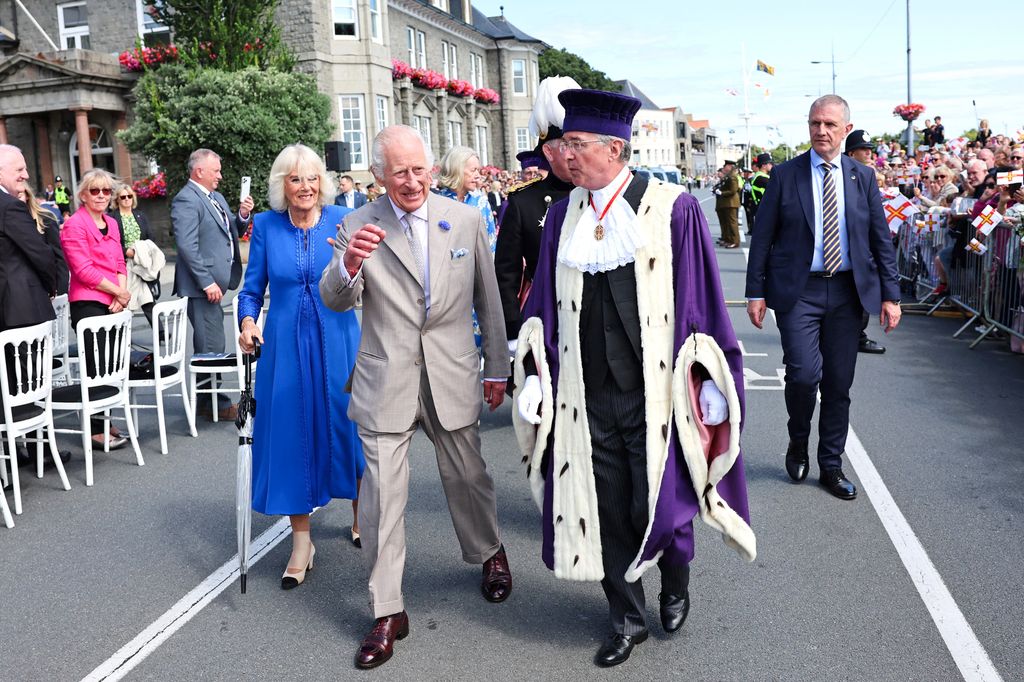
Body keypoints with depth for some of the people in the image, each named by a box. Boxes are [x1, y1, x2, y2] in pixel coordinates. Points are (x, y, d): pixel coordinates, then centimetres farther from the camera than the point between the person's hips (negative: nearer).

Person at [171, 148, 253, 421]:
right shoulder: (186, 200, -12)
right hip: (202, 286, -9)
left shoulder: (216, 197, 17)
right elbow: (187, 246, -20)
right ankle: (212, 401, 5)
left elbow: (231, 233, 25)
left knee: (210, 343, 15)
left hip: (214, 283, 9)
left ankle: (207, 398, 24)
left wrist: (242, 216, 4)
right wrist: (207, 282, -21)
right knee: (211, 345, -5)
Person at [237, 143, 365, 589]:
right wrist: (247, 321, -10)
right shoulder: (265, 226, 2)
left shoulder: (343, 220, -2)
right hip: (285, 345, 1)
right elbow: (252, 289, 8)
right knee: (290, 433, 2)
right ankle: (301, 541, 14)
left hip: (337, 340, -1)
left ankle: (361, 516, 32)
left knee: (348, 426, 7)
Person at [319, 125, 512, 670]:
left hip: (452, 375, 1)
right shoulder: (358, 226, -3)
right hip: (385, 380, -1)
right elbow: (335, 301, -9)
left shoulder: (466, 219, 1)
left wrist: (497, 368, 9)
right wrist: (348, 264, -31)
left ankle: (490, 553, 46)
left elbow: (488, 299, 7)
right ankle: (387, 613, 15)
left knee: (467, 476, 16)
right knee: (382, 494, 1)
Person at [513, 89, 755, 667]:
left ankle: (676, 580, 38)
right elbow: (545, 305, 9)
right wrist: (534, 376, 3)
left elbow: (704, 300, -4)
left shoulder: (674, 209, -7)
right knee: (605, 511, 10)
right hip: (586, 397, 4)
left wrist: (708, 380, -6)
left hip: (654, 394, -3)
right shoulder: (563, 217, 5)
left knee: (659, 510, 4)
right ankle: (628, 619, 31)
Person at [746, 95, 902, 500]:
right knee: (804, 372, -16)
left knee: (839, 383, 7)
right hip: (798, 290, -2)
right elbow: (762, 237, 0)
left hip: (847, 291, 3)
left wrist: (890, 294, 2)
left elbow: (881, 239, 9)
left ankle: (831, 467, 22)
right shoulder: (785, 175, 0)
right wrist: (756, 291, -5)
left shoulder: (863, 177, 7)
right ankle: (798, 441, 14)